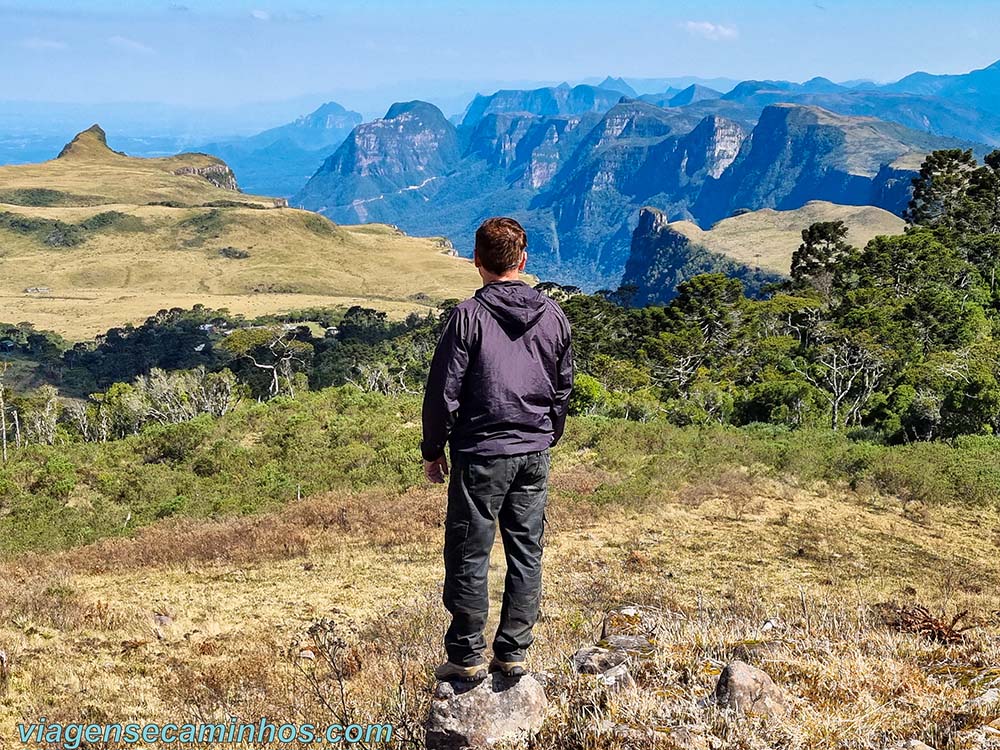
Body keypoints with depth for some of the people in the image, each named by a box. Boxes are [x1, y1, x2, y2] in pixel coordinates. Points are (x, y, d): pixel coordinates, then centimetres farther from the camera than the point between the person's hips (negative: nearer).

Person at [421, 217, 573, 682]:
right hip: (534, 455, 5)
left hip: (481, 455, -5)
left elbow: (445, 390, -9)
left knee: (469, 554, 4)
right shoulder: (553, 315, 5)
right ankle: (513, 653, 16)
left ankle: (467, 657, 10)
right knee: (526, 553, 10)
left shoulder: (469, 315, -11)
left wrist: (432, 450, 2)